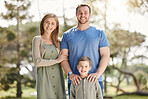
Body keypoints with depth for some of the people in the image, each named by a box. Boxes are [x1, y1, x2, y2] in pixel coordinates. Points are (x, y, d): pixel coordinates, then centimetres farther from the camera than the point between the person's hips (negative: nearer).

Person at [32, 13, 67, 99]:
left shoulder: (57, 41, 12)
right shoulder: (37, 40, 1)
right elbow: (37, 62, -9)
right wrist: (57, 60, -7)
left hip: (58, 77, 4)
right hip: (44, 77, -4)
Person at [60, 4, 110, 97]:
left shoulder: (99, 33, 8)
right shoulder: (67, 35, 10)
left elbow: (105, 55, 1)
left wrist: (98, 73, -13)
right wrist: (71, 74, -10)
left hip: (94, 81, -1)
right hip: (74, 81, 1)